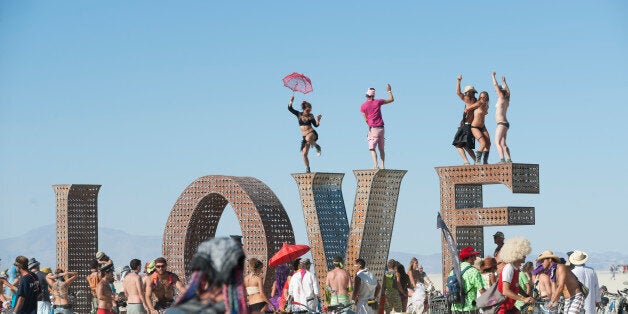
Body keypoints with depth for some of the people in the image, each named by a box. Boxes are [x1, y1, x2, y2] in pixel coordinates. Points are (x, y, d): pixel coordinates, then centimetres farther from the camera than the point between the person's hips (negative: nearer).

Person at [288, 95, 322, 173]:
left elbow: (316, 125, 5)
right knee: (304, 154, -3)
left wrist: (318, 120, -13)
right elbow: (290, 109, -1)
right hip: (305, 136, 3)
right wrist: (291, 101, -16)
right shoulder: (299, 114, 5)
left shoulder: (310, 116, 2)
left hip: (312, 133, -3)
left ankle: (317, 146, -13)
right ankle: (307, 169, 10)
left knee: (308, 138, -41)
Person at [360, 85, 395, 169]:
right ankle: (383, 166, 8)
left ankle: (375, 165, -23)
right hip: (381, 128, 3)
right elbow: (391, 99, 15)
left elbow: (366, 119, 1)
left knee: (372, 148, -6)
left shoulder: (363, 106, -2)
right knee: (381, 149, 13)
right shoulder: (378, 102, 3)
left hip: (373, 128, -3)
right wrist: (389, 91, 29)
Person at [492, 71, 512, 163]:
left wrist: (493, 76, 8)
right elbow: (508, 91, 36)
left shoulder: (502, 97, -6)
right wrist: (504, 82, 47)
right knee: (503, 144, 11)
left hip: (502, 123, -10)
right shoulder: (507, 100, 14)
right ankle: (508, 159, 7)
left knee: (497, 142, -18)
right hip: (505, 124, 10)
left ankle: (502, 159, -31)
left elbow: (495, 85, -4)